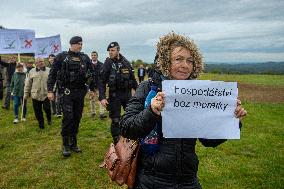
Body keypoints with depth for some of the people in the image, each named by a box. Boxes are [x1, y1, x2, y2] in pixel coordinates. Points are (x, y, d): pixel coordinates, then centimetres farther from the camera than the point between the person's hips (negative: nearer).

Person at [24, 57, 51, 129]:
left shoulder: (49, 70, 5)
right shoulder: (32, 72, 8)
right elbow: (28, 84, 11)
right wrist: (26, 94, 10)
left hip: (46, 94, -1)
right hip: (35, 95, 2)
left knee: (47, 108, -7)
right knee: (38, 111, 6)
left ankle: (49, 119, 24)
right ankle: (41, 124, 22)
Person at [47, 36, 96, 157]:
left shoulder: (85, 58, 9)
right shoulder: (61, 57, -1)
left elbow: (92, 73, 15)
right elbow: (52, 74, 0)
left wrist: (92, 89, 12)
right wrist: (50, 90, -5)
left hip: (80, 92, 4)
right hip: (67, 91, -4)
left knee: (77, 118, 8)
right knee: (68, 117, -10)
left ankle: (73, 143, 21)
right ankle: (65, 145, 6)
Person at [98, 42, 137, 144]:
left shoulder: (126, 63, 6)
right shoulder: (107, 63, -4)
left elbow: (133, 79, 14)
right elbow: (101, 81, -6)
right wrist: (102, 97, -15)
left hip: (127, 94, 3)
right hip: (114, 95, -3)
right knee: (115, 120, 2)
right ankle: (116, 142, 17)